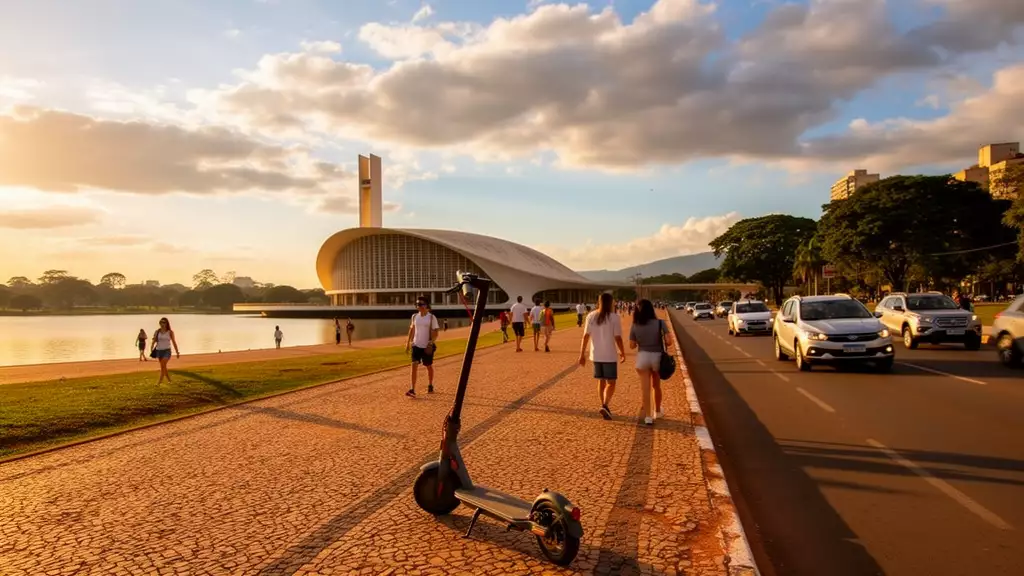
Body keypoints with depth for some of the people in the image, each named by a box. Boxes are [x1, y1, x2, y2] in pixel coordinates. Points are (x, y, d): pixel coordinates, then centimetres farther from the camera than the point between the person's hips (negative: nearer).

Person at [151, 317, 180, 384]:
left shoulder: (170, 332, -4)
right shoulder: (157, 331, 2)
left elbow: (174, 342, 0)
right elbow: (154, 341, -1)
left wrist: (177, 352, 1)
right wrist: (151, 350, -14)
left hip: (167, 350, -4)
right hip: (159, 351, 4)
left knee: (163, 365, -17)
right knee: (163, 366, 10)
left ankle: (160, 381, -18)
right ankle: (169, 380, 24)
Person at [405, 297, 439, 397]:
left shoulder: (431, 317, -7)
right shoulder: (414, 316, 5)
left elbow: (435, 333, -8)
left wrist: (430, 344, -19)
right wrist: (408, 342, 12)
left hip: (427, 346, -2)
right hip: (416, 345, 3)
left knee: (429, 366, 11)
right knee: (414, 365, -10)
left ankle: (430, 386, 32)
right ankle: (412, 390, -12)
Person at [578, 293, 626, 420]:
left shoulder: (591, 316, 0)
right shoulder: (614, 317, -11)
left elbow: (585, 336, -2)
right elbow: (618, 338, -11)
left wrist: (582, 354, 3)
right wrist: (622, 353, 3)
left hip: (596, 355, 4)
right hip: (609, 356, -4)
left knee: (601, 381, 17)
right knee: (611, 383, 3)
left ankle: (604, 407, 24)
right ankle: (605, 406, -17)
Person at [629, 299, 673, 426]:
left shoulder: (635, 326, -6)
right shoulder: (659, 323, -9)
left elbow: (632, 346, -2)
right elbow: (669, 341, -15)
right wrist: (662, 345, 6)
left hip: (642, 357, -1)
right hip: (657, 356, 1)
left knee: (645, 388, 4)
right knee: (656, 386, 20)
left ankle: (648, 416, 2)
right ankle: (657, 411, 36)